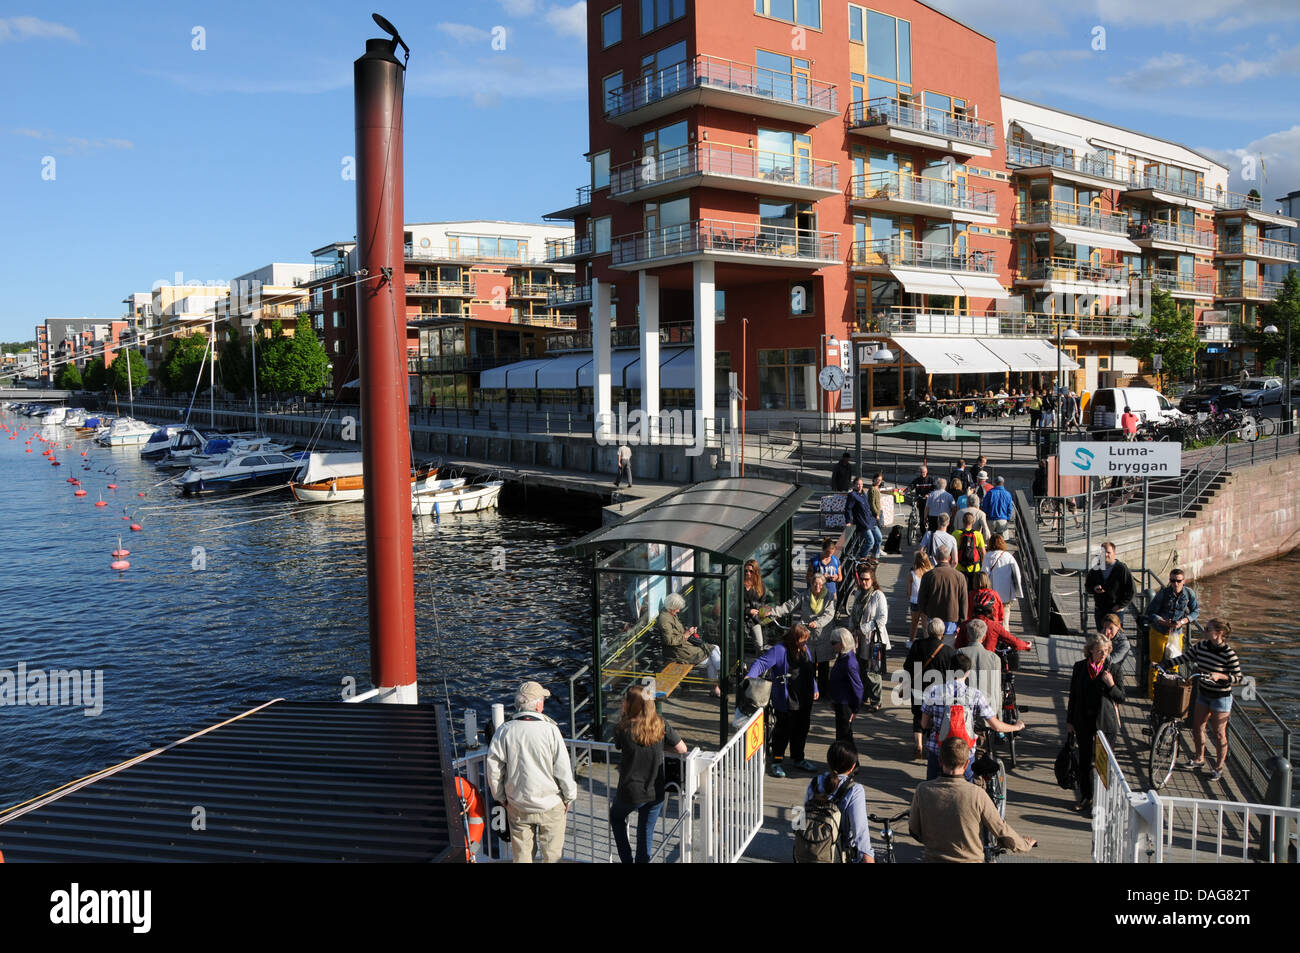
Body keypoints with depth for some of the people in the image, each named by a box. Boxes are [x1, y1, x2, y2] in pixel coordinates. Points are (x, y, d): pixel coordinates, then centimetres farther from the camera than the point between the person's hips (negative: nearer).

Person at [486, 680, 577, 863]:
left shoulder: (504, 731, -11)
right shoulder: (550, 730, -18)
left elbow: (494, 769, -4)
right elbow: (563, 770, -13)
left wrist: (501, 798, 11)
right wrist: (568, 798, 3)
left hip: (517, 806, 2)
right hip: (550, 805, -2)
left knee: (521, 853, 18)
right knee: (553, 854, 14)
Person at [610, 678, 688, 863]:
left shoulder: (623, 729, -19)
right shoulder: (661, 726, -12)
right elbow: (682, 749, -3)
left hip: (631, 792, -2)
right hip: (655, 792, 2)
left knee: (616, 817, 27)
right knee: (646, 834, 18)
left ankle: (626, 858, 27)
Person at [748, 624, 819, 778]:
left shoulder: (804, 648, 9)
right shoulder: (779, 650, -15)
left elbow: (811, 670, 21)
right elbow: (761, 663, -23)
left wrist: (815, 689, 23)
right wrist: (750, 676, -38)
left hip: (805, 700, 7)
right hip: (786, 701, -7)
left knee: (801, 730, 16)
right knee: (783, 731, 0)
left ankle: (799, 759, 32)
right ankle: (776, 762, 12)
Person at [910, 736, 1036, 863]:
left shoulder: (923, 790, -12)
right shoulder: (977, 794, -17)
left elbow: (915, 832, 0)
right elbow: (1002, 831, -5)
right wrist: (1025, 844, 14)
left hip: (932, 859, 3)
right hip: (970, 860, -3)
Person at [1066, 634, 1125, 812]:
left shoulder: (1112, 668, -5)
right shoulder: (1080, 667, 0)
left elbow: (1121, 697, 0)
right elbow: (1073, 695, 7)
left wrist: (1111, 685, -21)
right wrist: (1069, 721, 7)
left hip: (1106, 722, -2)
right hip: (1084, 722, 2)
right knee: (1085, 761, 11)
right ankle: (1086, 797, 25)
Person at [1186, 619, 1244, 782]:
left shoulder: (1229, 654, -21)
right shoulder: (1201, 646, -5)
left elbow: (1238, 678, -15)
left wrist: (1220, 676, -31)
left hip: (1221, 697, -6)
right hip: (1203, 694, 6)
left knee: (1219, 734, 5)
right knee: (1197, 727, 16)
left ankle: (1219, 768, 21)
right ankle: (1199, 758, 37)